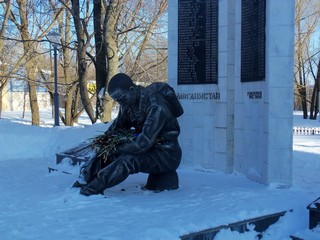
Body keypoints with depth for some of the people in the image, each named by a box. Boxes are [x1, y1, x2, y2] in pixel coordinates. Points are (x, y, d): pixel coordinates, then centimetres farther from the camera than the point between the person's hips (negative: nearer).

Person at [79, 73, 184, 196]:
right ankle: (87, 180, -6)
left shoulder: (156, 108, -27)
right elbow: (117, 126, 11)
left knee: (129, 160, -32)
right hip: (150, 148, 8)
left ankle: (94, 187, -27)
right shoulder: (129, 102, -2)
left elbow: (144, 143, -31)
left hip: (167, 155, -8)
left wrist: (117, 150, -23)